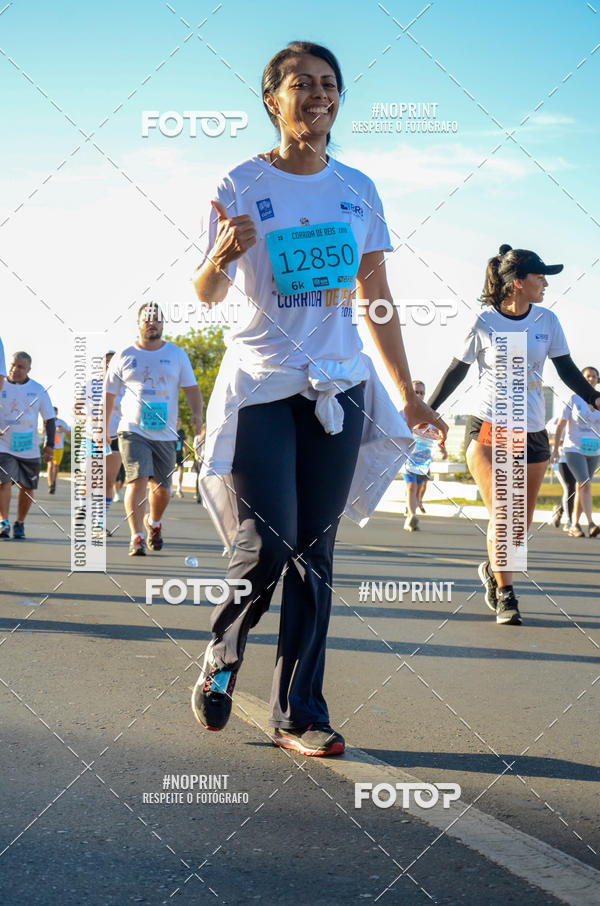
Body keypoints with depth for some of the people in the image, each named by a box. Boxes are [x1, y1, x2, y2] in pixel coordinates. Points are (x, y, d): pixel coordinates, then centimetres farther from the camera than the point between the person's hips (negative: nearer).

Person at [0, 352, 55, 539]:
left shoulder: (38, 390, 2)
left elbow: (50, 418, 7)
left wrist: (50, 444, -1)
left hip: (29, 448, 2)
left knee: (27, 488, 7)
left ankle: (19, 524, 22)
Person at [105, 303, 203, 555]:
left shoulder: (177, 355, 9)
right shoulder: (124, 356, 5)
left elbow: (191, 388, 7)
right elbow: (109, 395, 11)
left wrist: (197, 412, -12)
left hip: (165, 435, 2)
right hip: (133, 431, -2)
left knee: (161, 489, 7)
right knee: (138, 480, -19)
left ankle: (153, 523, 37)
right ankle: (136, 537, -17)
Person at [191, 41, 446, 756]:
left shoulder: (358, 190, 9)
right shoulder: (242, 185, 0)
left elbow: (377, 302, 13)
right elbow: (207, 294, -2)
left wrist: (408, 395, 13)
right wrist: (223, 255, -25)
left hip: (339, 387, 3)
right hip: (261, 384, -3)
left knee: (314, 553, 1)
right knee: (267, 545, -12)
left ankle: (298, 714, 6)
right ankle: (221, 658, 17)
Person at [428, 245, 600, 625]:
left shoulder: (547, 320, 3)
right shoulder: (484, 323, -6)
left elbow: (566, 369, 10)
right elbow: (457, 370, 4)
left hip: (532, 433, 4)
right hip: (488, 428, -4)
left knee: (521, 522, 8)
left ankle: (493, 571, 35)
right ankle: (505, 594, -3)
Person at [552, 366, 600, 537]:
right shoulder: (574, 399, -4)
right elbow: (560, 425, -1)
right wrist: (556, 449, -2)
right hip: (574, 450, -4)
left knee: (581, 488, 8)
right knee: (586, 484, -19)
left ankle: (575, 525, 16)